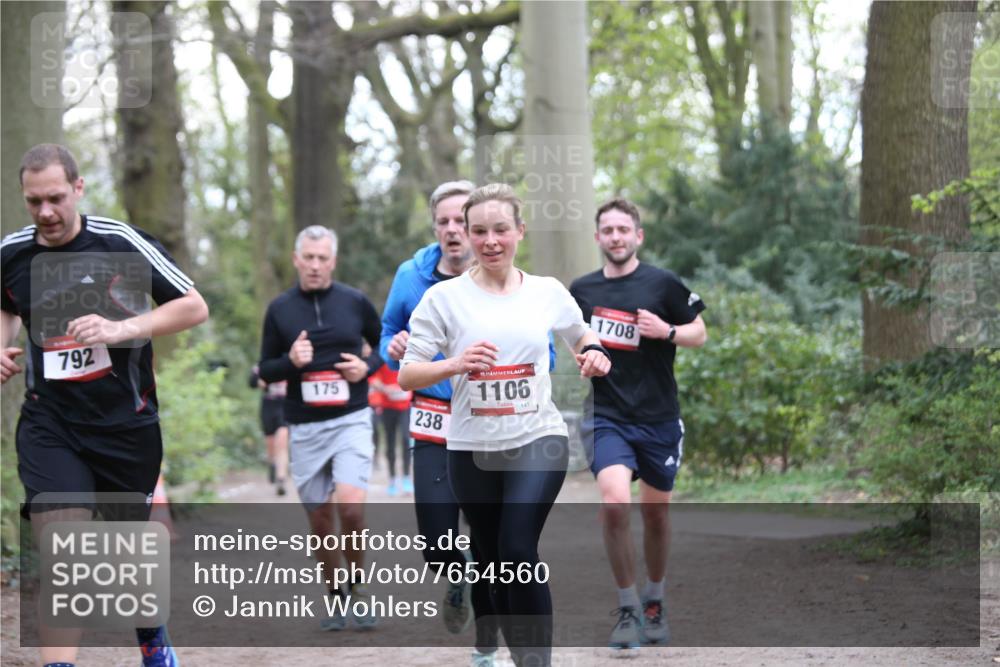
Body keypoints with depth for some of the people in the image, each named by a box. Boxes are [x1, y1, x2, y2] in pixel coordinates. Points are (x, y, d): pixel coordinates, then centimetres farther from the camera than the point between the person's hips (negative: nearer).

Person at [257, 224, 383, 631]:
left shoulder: (354, 302, 3)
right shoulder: (279, 309, 4)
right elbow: (265, 370, 9)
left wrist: (368, 367, -4)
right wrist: (290, 361, -12)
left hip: (350, 420, -2)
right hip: (304, 427, 2)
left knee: (350, 503, -20)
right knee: (319, 517, 6)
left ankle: (359, 585, 0)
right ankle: (335, 597, 21)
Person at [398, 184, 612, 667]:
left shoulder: (548, 292, 2)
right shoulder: (443, 297, -3)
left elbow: (581, 337, 21)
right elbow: (406, 376, -3)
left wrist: (594, 353, -2)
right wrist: (454, 365, -22)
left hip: (538, 440, -1)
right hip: (472, 450, 1)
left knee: (519, 553, -20)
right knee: (496, 566, 11)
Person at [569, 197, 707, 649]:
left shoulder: (662, 284, -4)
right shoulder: (582, 290, 5)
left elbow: (699, 333, 3)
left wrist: (667, 331, -15)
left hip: (658, 418, 0)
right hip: (608, 417, 0)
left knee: (655, 513, 9)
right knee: (614, 503, -20)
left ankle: (654, 603, 33)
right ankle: (627, 609, -7)